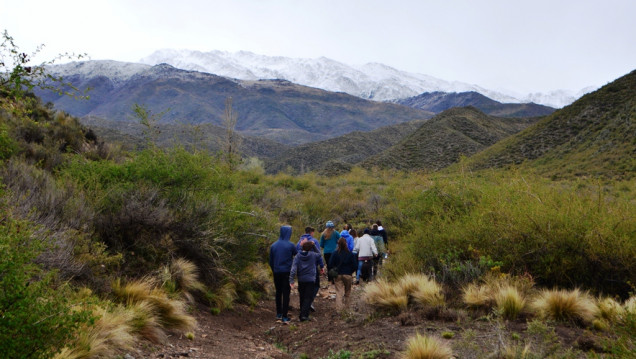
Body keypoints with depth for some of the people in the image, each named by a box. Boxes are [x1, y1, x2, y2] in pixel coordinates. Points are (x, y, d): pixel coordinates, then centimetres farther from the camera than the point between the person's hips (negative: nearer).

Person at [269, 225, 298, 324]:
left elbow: (270, 261, 7)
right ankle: (284, 317, -2)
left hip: (277, 272, 4)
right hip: (287, 272, -4)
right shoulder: (290, 245, -11)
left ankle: (279, 314, 25)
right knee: (286, 294, 1)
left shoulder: (273, 245, 1)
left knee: (278, 293, 18)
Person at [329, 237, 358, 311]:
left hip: (338, 275, 0)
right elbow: (355, 266, -5)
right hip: (347, 275, 0)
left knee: (339, 291, 0)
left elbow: (331, 265, -7)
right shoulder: (350, 254, -7)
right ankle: (346, 305, 25)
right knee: (347, 291, 17)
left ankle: (339, 307, -9)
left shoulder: (335, 254, -7)